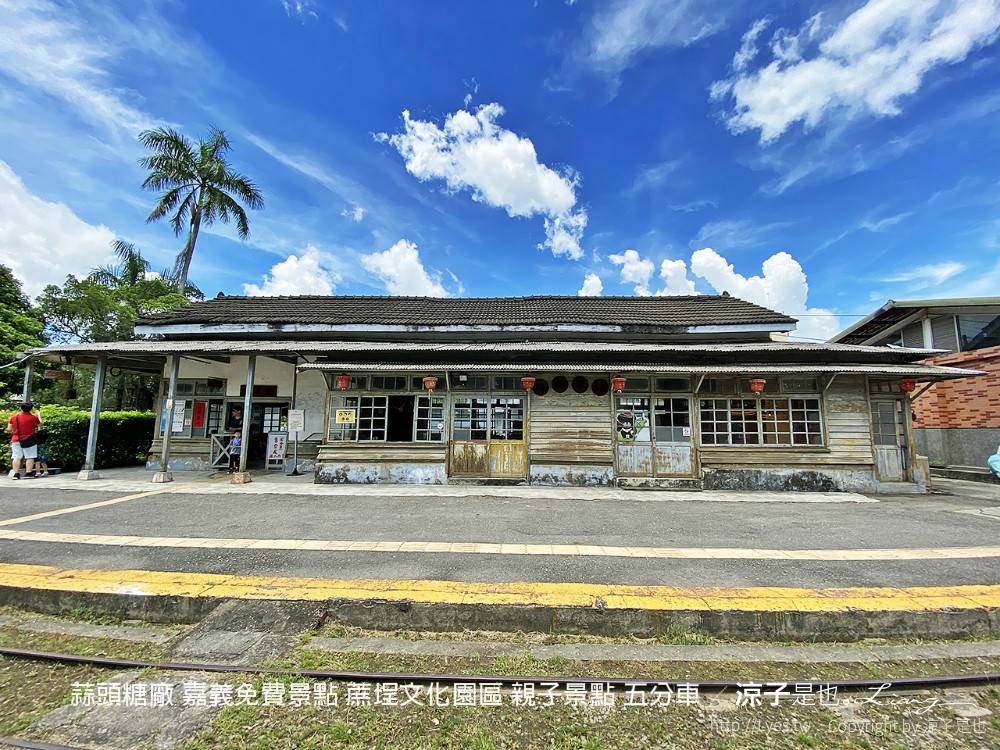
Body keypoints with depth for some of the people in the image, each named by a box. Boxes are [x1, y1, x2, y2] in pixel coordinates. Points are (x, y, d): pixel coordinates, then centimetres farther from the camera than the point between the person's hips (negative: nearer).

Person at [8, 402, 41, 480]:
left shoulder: (14, 417, 1)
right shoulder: (33, 417, -8)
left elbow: (9, 428, 6)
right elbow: (40, 425, 9)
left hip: (16, 440, 3)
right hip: (29, 440, -3)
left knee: (16, 457, 4)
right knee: (30, 457, 2)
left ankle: (15, 474, 0)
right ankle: (28, 473, -1)